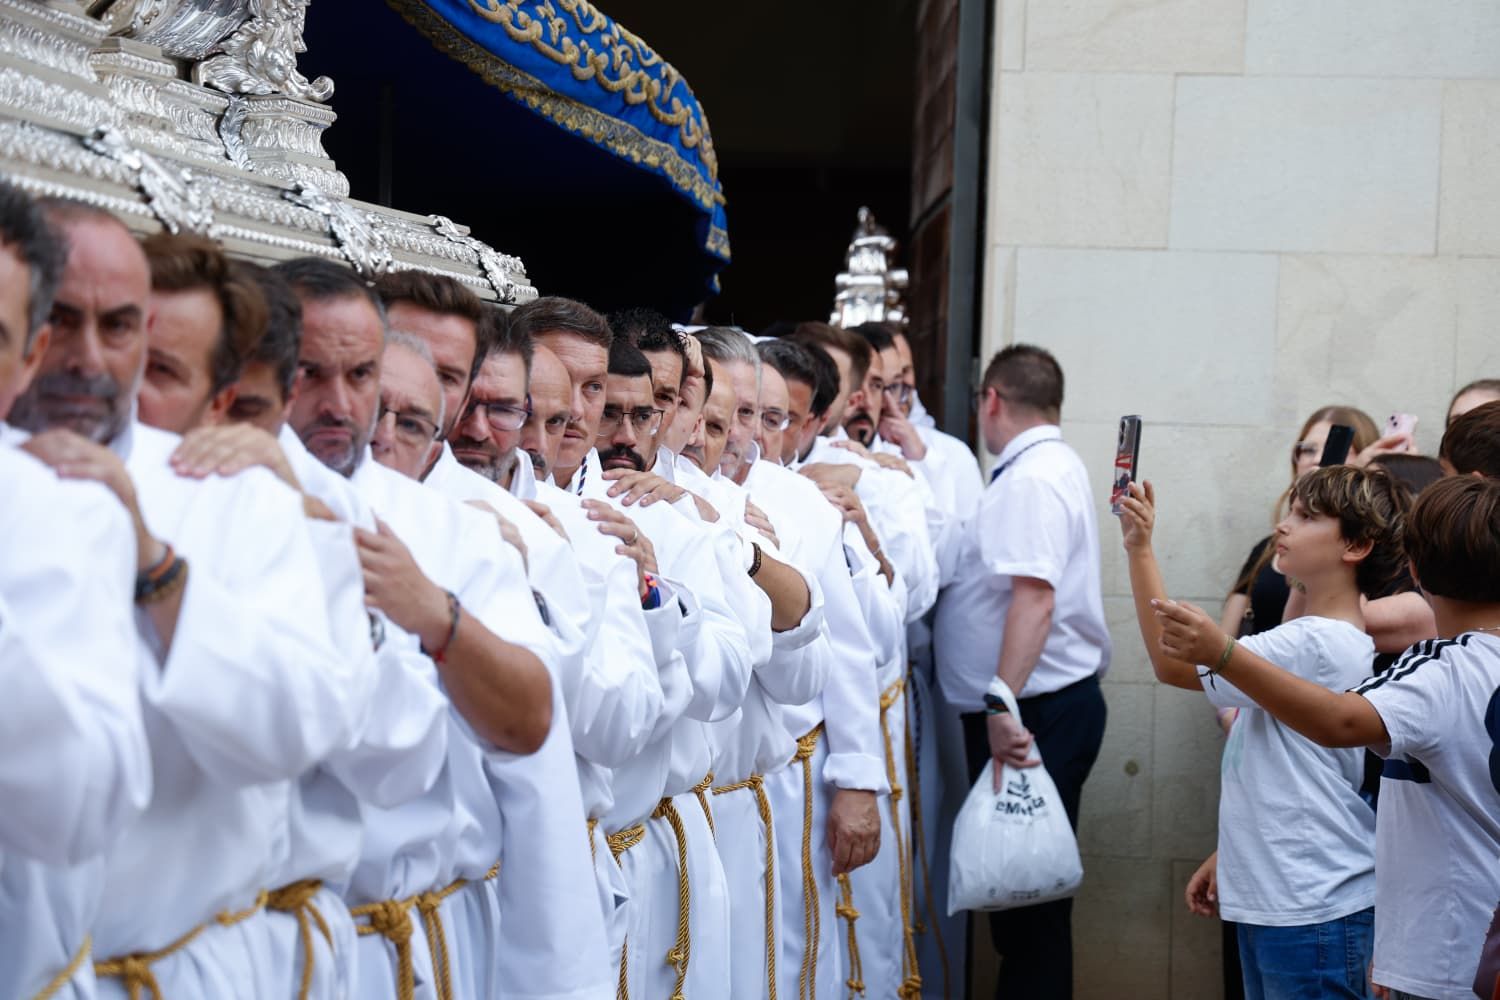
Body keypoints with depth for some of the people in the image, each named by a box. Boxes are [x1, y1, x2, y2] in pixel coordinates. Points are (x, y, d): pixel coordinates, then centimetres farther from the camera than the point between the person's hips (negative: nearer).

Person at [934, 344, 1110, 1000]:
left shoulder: (1032, 478, -14)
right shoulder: (1051, 466, 18)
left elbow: (1034, 596, -25)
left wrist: (1003, 703, -30)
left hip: (1037, 714, -10)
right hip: (1051, 705, 10)